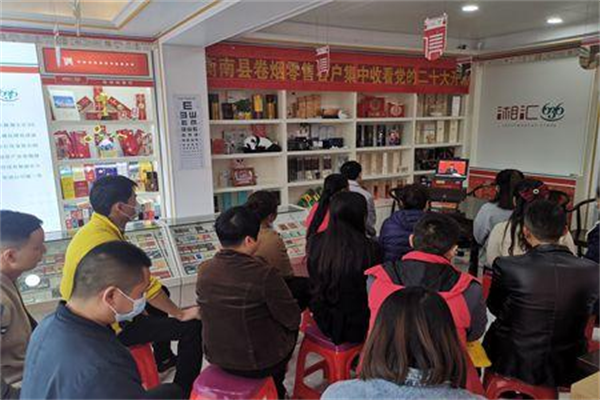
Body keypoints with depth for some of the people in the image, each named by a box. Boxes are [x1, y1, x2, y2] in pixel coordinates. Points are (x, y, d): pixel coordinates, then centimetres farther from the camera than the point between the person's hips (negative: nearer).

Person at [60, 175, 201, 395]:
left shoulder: (94, 228, 1)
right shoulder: (104, 240, -31)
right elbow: (145, 286, -26)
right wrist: (180, 314, -14)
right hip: (111, 326, -10)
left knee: (161, 294, 29)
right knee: (193, 326, -9)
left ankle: (163, 358, 41)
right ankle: (183, 391, 8)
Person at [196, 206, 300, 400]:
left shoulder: (204, 270, -11)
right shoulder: (265, 274, -28)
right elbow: (293, 320, -16)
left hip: (216, 356, 5)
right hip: (258, 364, -5)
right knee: (291, 328, 25)